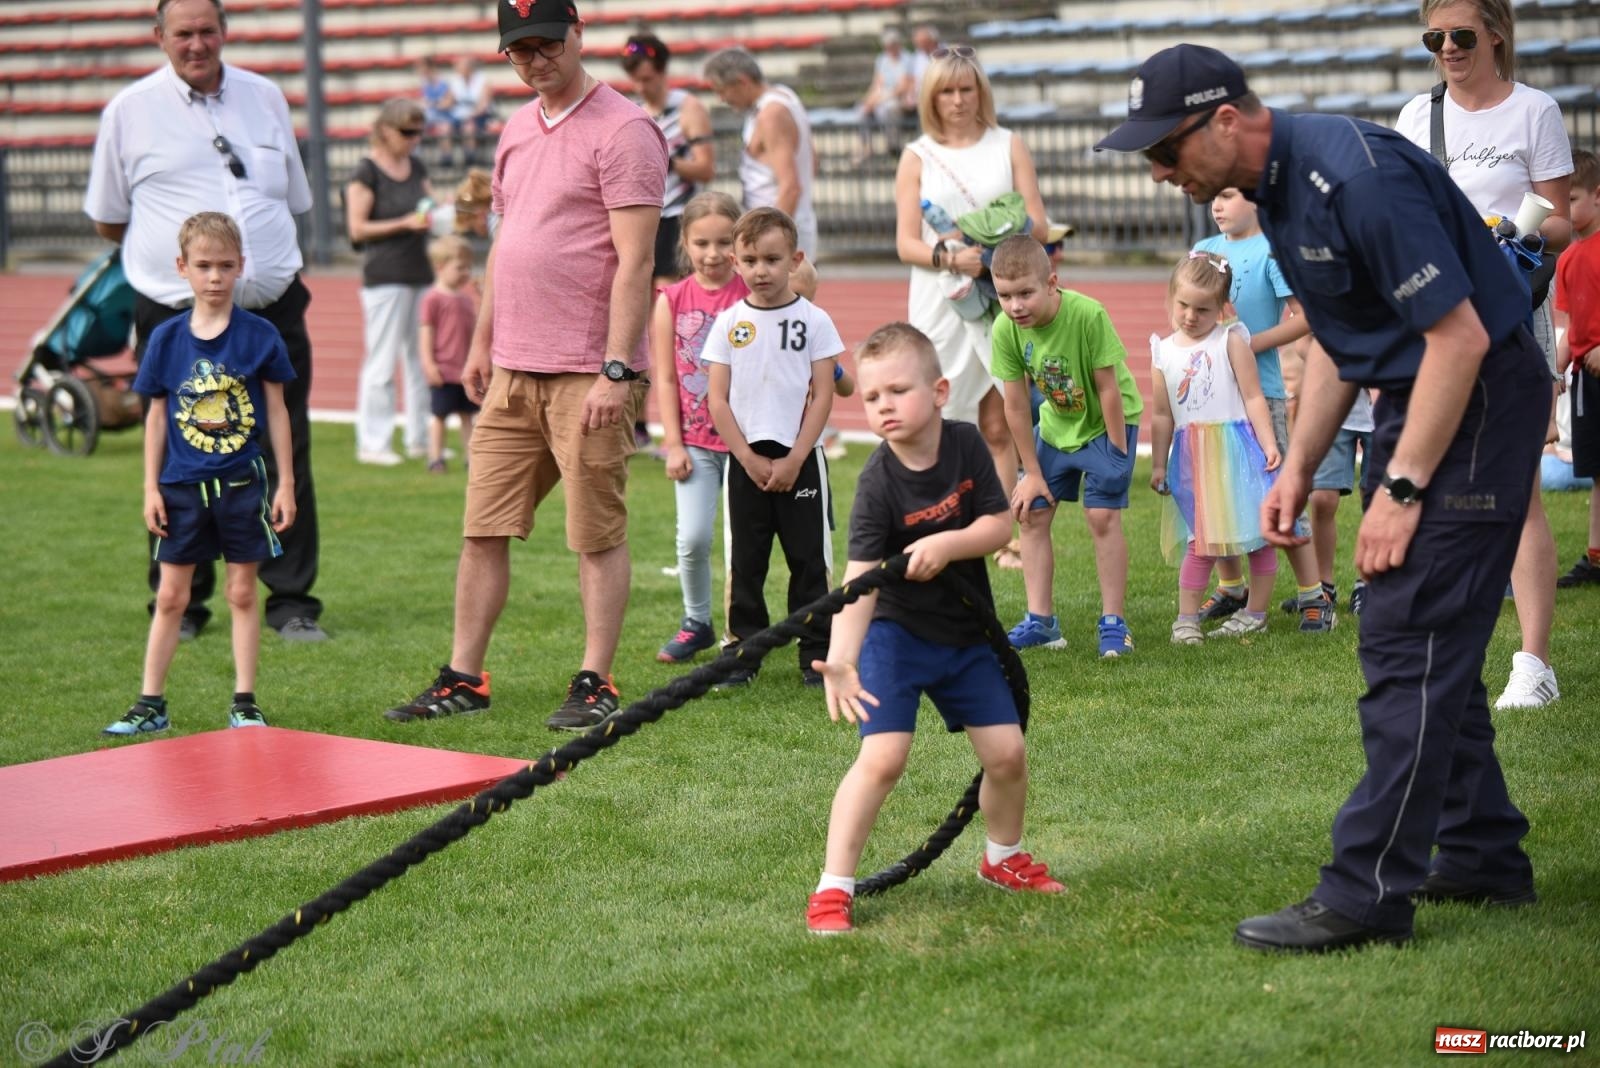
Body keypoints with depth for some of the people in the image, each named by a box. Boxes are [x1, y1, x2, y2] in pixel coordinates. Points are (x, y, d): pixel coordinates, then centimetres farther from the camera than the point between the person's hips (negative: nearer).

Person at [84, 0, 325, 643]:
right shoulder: (131, 109, 2)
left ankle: (291, 603, 9)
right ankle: (179, 606, 15)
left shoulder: (266, 98, 12)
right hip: (176, 318, -2)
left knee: (285, 464, 1)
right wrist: (181, 251, 13)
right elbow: (107, 220, 11)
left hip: (272, 310, 2)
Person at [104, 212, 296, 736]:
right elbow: (157, 415, 5)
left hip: (242, 483, -1)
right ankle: (151, 704, 13)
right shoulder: (167, 339, 0)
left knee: (242, 593, 5)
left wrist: (286, 483, 0)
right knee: (171, 596, 7)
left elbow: (276, 411, 1)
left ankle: (244, 703, 13)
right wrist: (151, 487, 2)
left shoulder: (259, 335, -4)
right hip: (182, 487, 1)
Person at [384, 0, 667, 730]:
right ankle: (463, 678, 14)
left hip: (587, 375, -8)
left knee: (598, 537, 0)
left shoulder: (622, 130, -10)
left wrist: (615, 371, -20)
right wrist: (481, 342, 21)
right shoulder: (518, 128, 15)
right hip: (513, 370, 8)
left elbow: (634, 262, -15)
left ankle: (595, 684, 7)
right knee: (484, 528, 8)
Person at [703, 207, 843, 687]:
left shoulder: (813, 320, -1)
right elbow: (717, 400, 1)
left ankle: (816, 653, 10)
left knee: (808, 558, 3)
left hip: (800, 460, -1)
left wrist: (794, 460, -11)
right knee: (745, 561, 6)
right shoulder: (729, 323, 3)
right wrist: (749, 459, -8)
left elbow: (822, 396, -4)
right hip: (744, 460, 2)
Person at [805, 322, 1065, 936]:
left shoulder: (966, 445, -9)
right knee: (882, 757, -18)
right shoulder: (878, 483, -23)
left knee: (1007, 752, 6)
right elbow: (860, 579, -31)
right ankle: (832, 890, -10)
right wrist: (841, 660, -44)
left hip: (966, 632, 5)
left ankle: (1004, 858, 34)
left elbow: (1000, 526, -7)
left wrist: (948, 543, -28)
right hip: (896, 632, -5)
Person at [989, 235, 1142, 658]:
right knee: (1031, 512, 1)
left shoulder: (1088, 315, -33)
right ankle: (1040, 621, 9)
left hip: (1107, 422, -5)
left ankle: (1113, 624, -3)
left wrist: (1117, 453, -17)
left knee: (1102, 515, -12)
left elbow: (1108, 388, -24)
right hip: (1055, 423, 5)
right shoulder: (1005, 330, -21)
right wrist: (1032, 472, -6)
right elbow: (1016, 405, -11)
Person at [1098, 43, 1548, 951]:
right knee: (1429, 643, 14)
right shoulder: (1277, 188, 6)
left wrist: (1401, 490, -23)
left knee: (1409, 643, -11)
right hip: (1418, 399, 10)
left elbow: (1461, 336, -25)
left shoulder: (1356, 176, -25)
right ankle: (1483, 858, 24)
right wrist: (1300, 467, 10)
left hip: (1480, 400, -10)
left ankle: (1369, 894, -10)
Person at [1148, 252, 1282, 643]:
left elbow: (1253, 398, -4)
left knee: (1257, 534, 4)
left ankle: (1256, 612, 15)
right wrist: (1158, 464, 13)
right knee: (1200, 540, 1)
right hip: (1191, 456, 2)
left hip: (1236, 448, -2)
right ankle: (1186, 617, 5)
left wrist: (1269, 445, -11)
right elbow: (1162, 415, 13)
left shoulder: (1231, 340, -2)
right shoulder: (1163, 352, 8)